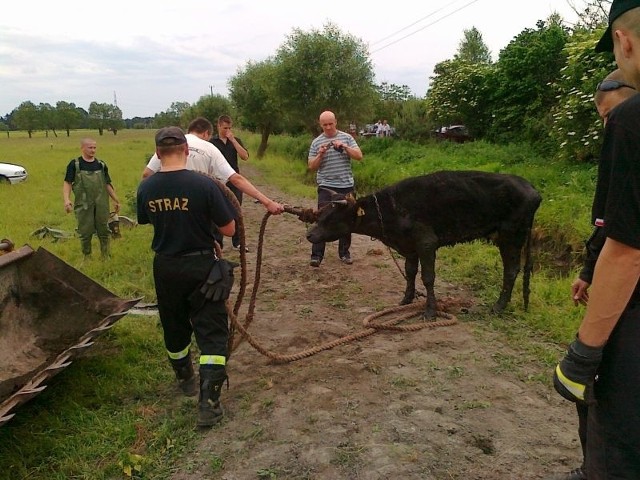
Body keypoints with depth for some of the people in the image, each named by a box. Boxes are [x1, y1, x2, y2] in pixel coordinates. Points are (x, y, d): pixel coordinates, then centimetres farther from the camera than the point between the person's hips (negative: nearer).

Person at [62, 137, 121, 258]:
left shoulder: (101, 165, 9)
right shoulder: (74, 164, -1)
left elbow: (107, 184, 14)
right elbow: (67, 183, -3)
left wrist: (116, 200, 13)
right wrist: (66, 199, -19)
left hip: (101, 205, 3)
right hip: (83, 205, -2)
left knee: (104, 231, 9)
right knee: (85, 233, 6)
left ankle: (106, 257, 23)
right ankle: (87, 258, 21)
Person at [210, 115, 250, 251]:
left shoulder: (236, 140, 6)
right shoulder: (212, 142, 1)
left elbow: (245, 157, -9)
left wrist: (233, 140, -13)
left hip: (235, 181, 2)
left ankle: (237, 242, 18)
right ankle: (217, 243, 10)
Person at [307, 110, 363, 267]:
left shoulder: (346, 137, 4)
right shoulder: (316, 142, 3)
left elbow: (359, 156, -3)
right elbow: (311, 167, 3)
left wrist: (344, 147, -16)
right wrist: (320, 154, -15)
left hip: (346, 186, 2)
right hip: (326, 187, -1)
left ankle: (344, 252, 20)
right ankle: (317, 254, -3)